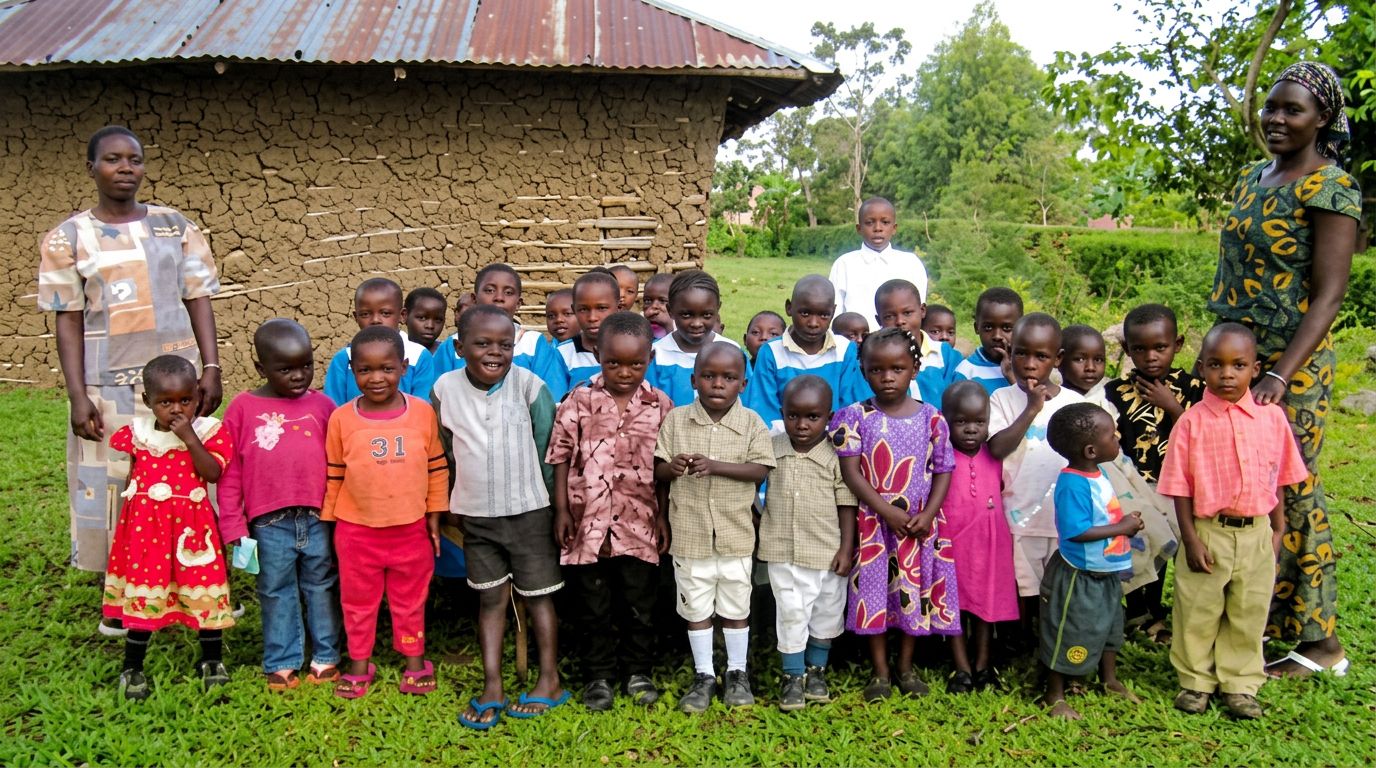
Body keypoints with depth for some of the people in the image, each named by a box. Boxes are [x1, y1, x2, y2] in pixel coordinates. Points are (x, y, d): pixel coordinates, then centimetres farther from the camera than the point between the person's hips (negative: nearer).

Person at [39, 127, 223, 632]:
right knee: (113, 487, 4)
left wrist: (211, 368, -4)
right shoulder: (68, 239, 2)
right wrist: (78, 396, -8)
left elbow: (198, 301, 6)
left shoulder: (175, 227, 7)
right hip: (109, 387, -1)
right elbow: (68, 323, -1)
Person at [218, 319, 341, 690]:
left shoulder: (323, 406, 1)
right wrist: (234, 527, -2)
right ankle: (281, 663, 24)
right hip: (270, 523, -1)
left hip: (319, 519, 1)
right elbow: (229, 473, 0)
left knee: (322, 588, 13)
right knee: (277, 592, 11)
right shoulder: (243, 409, -2)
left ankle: (325, 657, 27)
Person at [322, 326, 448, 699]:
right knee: (358, 600, 14)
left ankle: (414, 660, 32)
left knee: (411, 599, 15)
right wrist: (328, 520, 5)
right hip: (356, 530, 0)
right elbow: (333, 475, 2)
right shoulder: (341, 419, -7)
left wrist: (435, 516, 4)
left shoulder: (423, 412, -7)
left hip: (411, 528, 0)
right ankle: (359, 663, 31)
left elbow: (437, 468, 2)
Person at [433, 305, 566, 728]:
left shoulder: (529, 386, -11)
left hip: (529, 511, -2)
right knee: (490, 598, 9)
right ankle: (492, 688, 14)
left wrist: (556, 504, -1)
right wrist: (447, 506, 12)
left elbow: (548, 449, -4)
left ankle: (550, 682, 17)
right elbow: (444, 451, 9)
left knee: (538, 595, 6)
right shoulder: (446, 388, -3)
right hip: (475, 515, 3)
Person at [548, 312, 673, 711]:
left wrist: (664, 515, 3)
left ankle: (639, 671, 28)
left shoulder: (660, 405, 0)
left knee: (639, 604, 11)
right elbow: (561, 456, 1)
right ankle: (598, 675, 23)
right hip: (588, 521, 0)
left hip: (639, 524, 1)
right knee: (592, 606, 10)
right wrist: (561, 509, -2)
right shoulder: (579, 401, -3)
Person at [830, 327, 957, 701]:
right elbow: (849, 472, -10)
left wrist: (926, 515, -12)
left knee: (916, 594, 10)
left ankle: (906, 667, 27)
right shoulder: (855, 417, -5)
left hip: (919, 526, 1)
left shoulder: (931, 418, -1)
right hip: (873, 523, -1)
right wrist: (888, 511, -17)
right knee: (873, 595, 5)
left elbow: (943, 471, 1)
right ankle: (880, 671, 19)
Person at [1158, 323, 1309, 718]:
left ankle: (1240, 684, 29)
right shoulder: (1192, 422, -10)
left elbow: (1278, 478, 7)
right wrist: (1191, 539, -10)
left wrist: (1277, 530, 7)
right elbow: (1180, 487, -7)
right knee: (1198, 611, 9)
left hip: (1255, 534, 2)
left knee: (1249, 613, 13)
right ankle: (1196, 680, 27)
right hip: (1208, 532, -2)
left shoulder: (1272, 417, -2)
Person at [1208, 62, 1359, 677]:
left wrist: (1278, 377, -24)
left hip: (1293, 368, -7)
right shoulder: (1252, 177, 13)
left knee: (1292, 494, -1)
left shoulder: (1329, 187, -11)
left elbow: (1327, 295, -17)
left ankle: (1320, 641, 13)